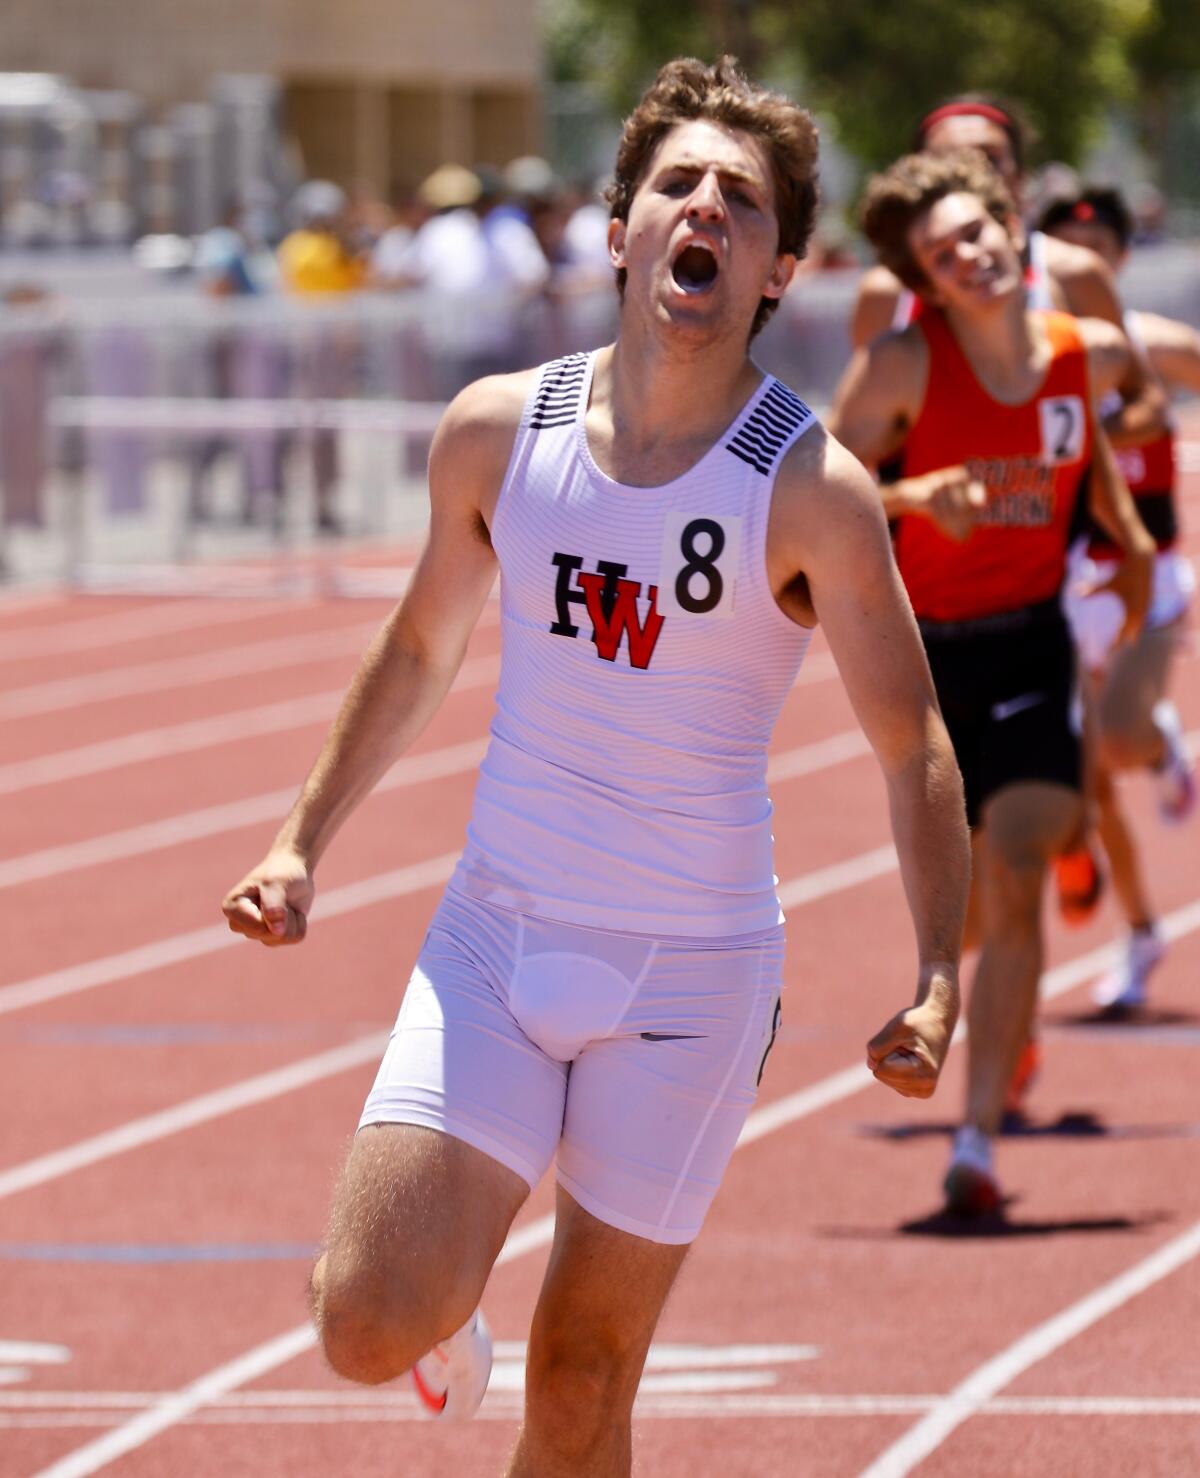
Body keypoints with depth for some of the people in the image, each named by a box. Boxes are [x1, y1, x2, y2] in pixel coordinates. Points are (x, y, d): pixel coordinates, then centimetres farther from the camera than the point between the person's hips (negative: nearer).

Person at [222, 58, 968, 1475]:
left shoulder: (813, 494, -11)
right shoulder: (497, 431, -2)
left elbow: (911, 744, -6)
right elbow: (419, 651, 16)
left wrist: (938, 979, -17)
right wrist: (302, 842, 12)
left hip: (693, 977, -2)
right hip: (493, 935, 2)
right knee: (371, 1328, -13)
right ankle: (445, 1283, 24)